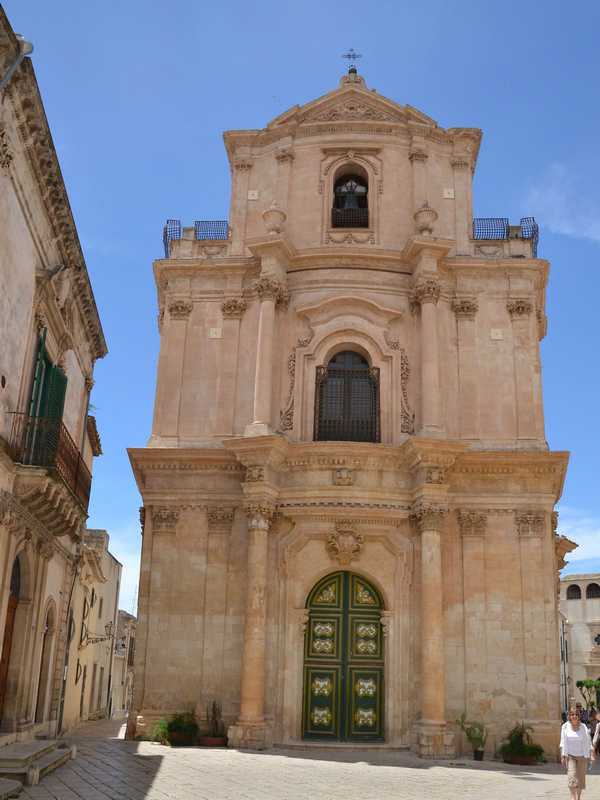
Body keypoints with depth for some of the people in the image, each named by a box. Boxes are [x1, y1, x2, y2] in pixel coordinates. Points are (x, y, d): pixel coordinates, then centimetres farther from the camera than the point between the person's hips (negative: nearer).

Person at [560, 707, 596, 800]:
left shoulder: (583, 727, 3)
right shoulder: (565, 727, 1)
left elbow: (588, 742, 4)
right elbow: (562, 743, 4)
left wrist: (592, 755, -6)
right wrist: (562, 757, -2)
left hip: (582, 756, 1)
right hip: (570, 756, -1)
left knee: (581, 779, 3)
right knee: (572, 777, -16)